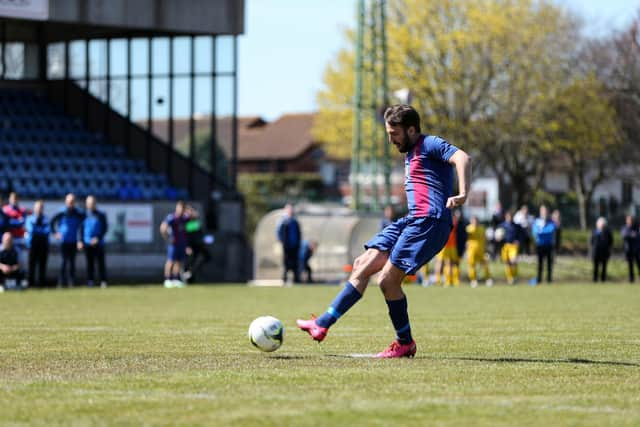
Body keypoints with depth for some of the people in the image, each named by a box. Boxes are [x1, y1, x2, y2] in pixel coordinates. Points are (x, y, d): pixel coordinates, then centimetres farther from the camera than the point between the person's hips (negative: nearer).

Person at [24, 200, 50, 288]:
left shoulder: (45, 219, 15)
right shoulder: (30, 218, 7)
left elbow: (48, 230, 4)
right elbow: (30, 229, -6)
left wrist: (36, 230, -4)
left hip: (44, 243, 2)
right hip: (33, 242, -2)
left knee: (42, 263, 2)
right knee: (32, 263, -4)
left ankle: (42, 281, 6)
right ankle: (30, 281, -1)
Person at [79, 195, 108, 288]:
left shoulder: (101, 215, 3)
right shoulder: (84, 215, 9)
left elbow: (105, 228, 0)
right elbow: (81, 229, 12)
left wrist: (98, 238, -13)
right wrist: (80, 241, 1)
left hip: (98, 243, -2)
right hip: (87, 243, 2)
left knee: (101, 262, -4)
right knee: (89, 263, 2)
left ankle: (103, 282, -4)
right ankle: (90, 281, 4)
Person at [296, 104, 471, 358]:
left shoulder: (430, 145, -6)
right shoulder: (410, 154, 25)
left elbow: (462, 158, -22)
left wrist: (463, 195, -36)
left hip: (429, 221, -10)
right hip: (411, 221, 10)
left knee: (388, 280, -13)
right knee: (363, 265, 3)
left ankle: (405, 344, 2)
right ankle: (323, 324, 3)